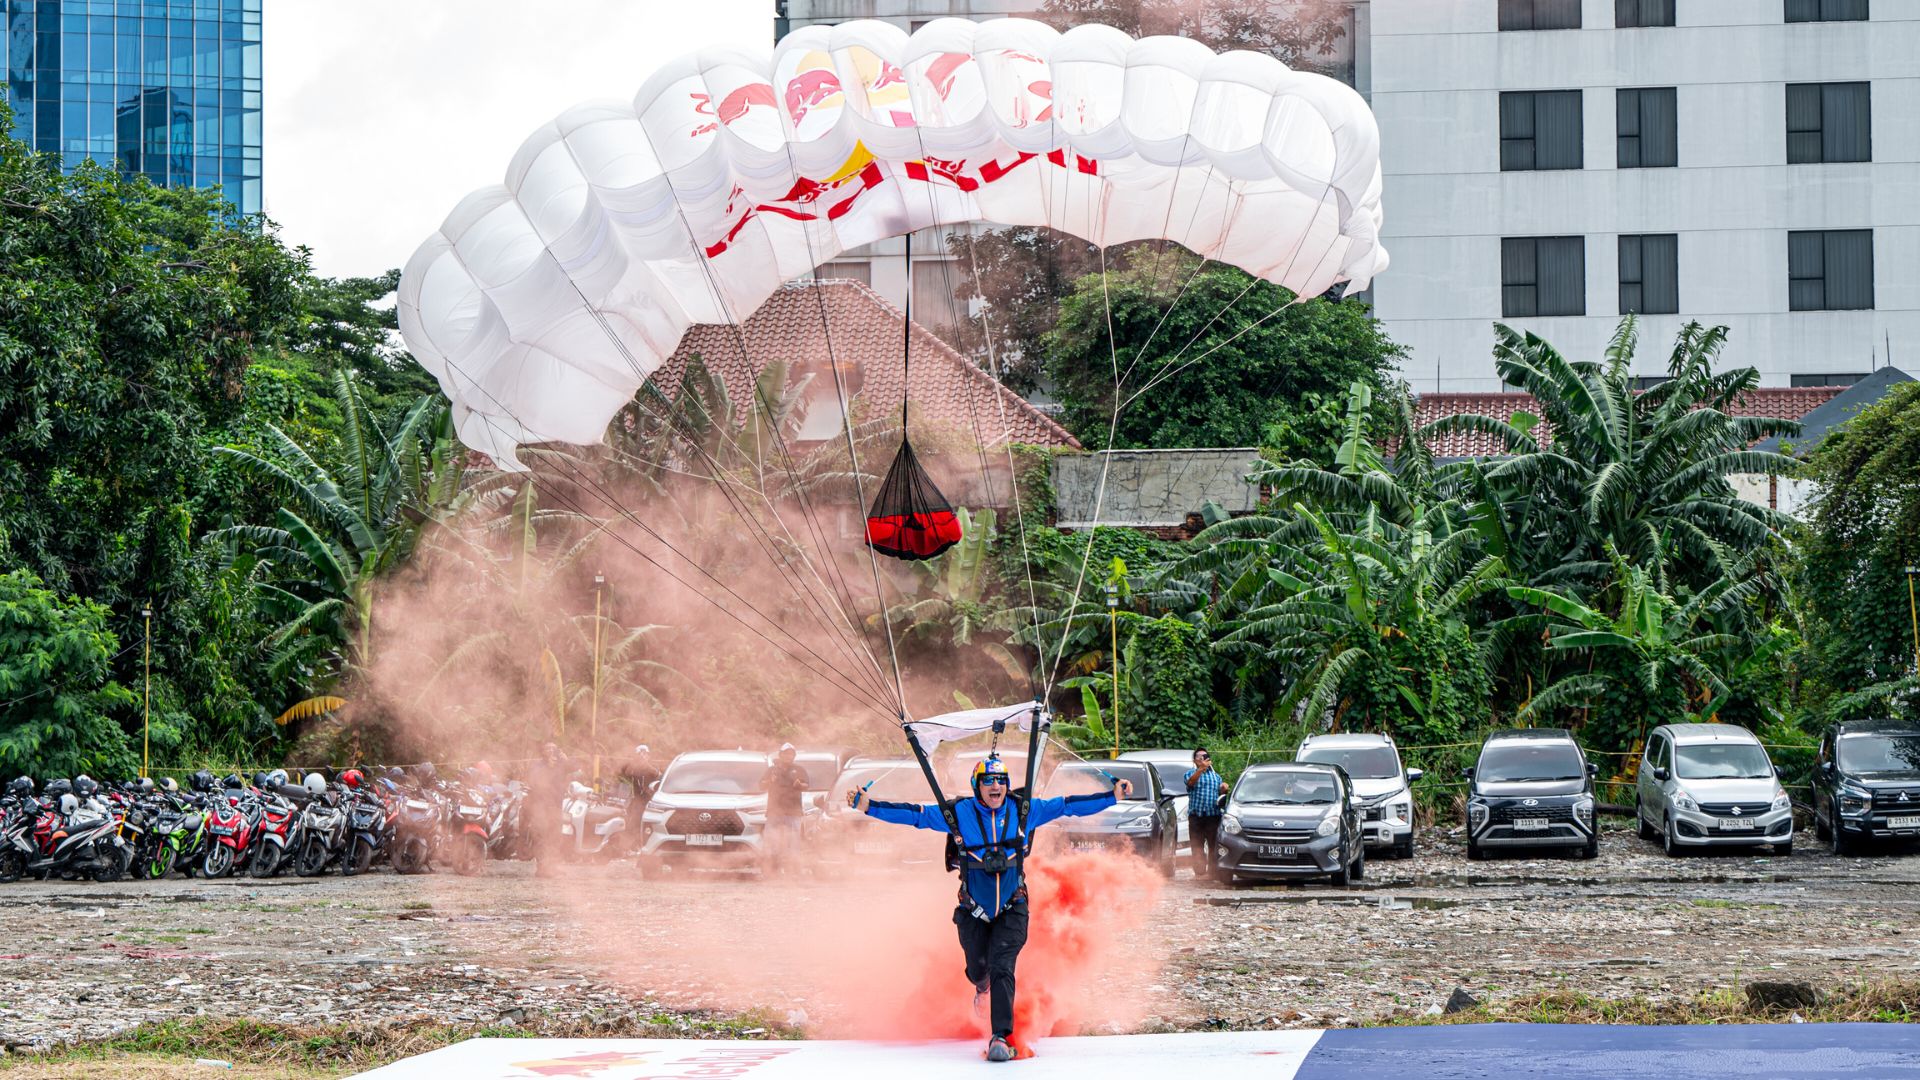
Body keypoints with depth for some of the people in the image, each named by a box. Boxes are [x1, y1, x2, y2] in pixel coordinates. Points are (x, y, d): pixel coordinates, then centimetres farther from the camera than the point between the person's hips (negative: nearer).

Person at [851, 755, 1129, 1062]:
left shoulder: (1024, 811, -4)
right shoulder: (959, 814, -8)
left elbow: (1068, 806, 3)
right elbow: (913, 814, -8)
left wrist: (1113, 796, 1)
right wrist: (868, 806, -17)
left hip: (1012, 909, -1)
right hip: (974, 911, 1)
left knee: (1002, 969, -16)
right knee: (977, 969, 15)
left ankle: (1002, 1037, -16)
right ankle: (982, 985, 53)